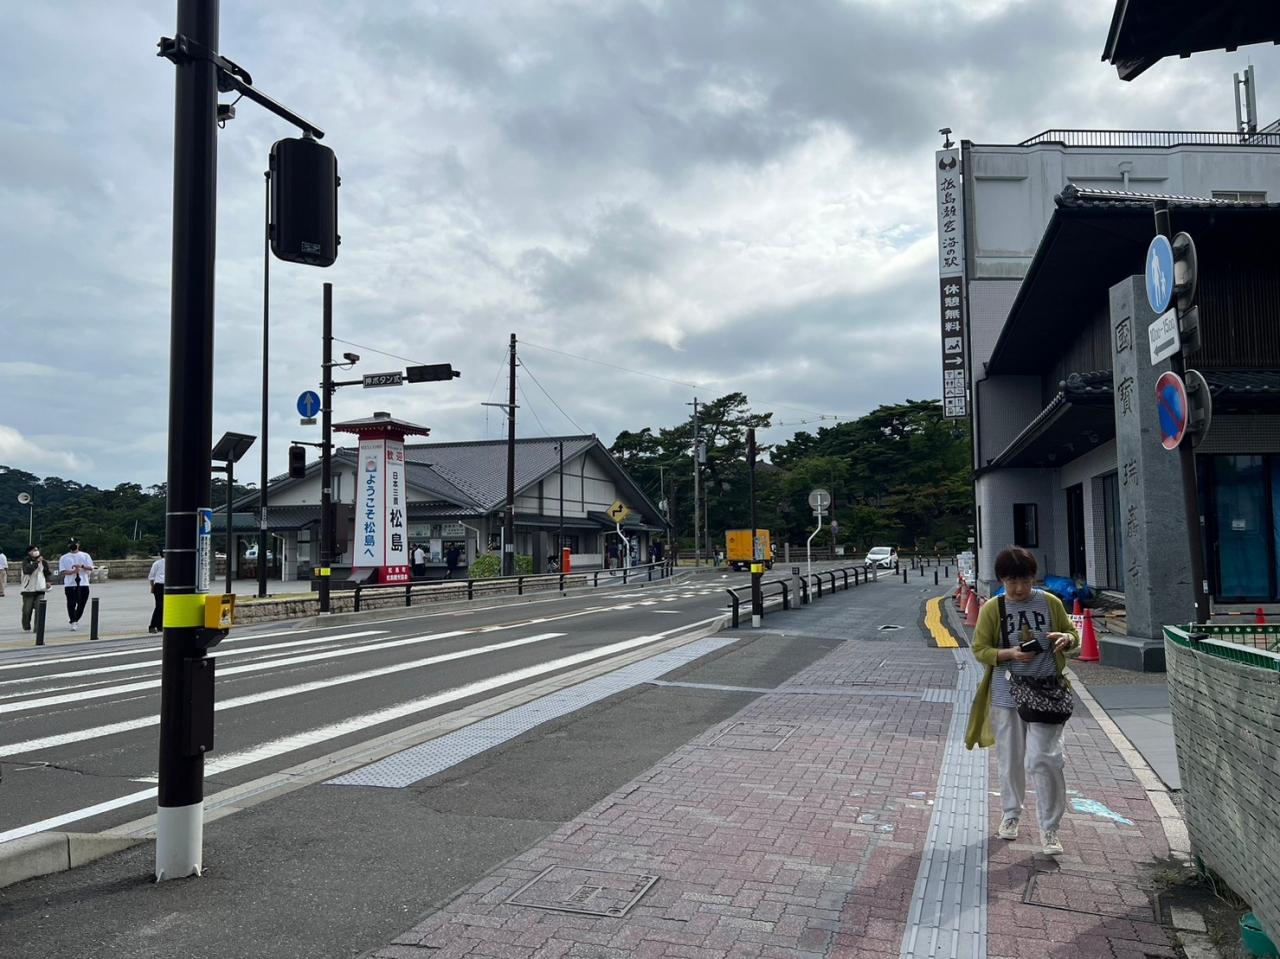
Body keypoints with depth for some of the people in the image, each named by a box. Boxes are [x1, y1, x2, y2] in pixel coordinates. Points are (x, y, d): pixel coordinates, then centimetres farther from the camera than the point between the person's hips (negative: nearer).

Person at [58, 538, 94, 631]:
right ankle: (73, 622, -8)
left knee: (82, 604, 6)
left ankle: (75, 620, 26)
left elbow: (91, 568, 1)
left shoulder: (85, 555, 11)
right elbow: (62, 572, -2)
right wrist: (73, 571, -19)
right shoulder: (64, 558, 8)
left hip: (83, 584, 1)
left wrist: (82, 566, -17)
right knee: (71, 604, -8)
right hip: (70, 584, -1)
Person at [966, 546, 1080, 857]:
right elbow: (980, 650, -2)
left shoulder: (1050, 603, 0)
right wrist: (1010, 653, -19)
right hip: (1007, 696, 1)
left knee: (1044, 759, -7)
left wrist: (1067, 638, -14)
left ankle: (1049, 829, 6)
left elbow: (1073, 634, 10)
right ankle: (1011, 814, 34)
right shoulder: (992, 609, -3)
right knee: (1010, 760, 13)